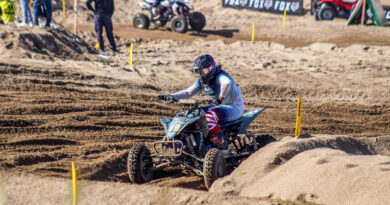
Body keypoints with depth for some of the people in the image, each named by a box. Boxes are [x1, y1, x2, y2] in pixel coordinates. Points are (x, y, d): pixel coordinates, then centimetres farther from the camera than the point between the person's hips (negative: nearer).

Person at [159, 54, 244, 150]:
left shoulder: (220, 76, -23)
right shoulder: (201, 81, 5)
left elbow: (227, 82, -47)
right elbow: (188, 92, 9)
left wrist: (221, 97, -39)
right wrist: (171, 96, -3)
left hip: (235, 106, -9)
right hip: (219, 106, 9)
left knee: (209, 116, -34)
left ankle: (221, 145, -27)